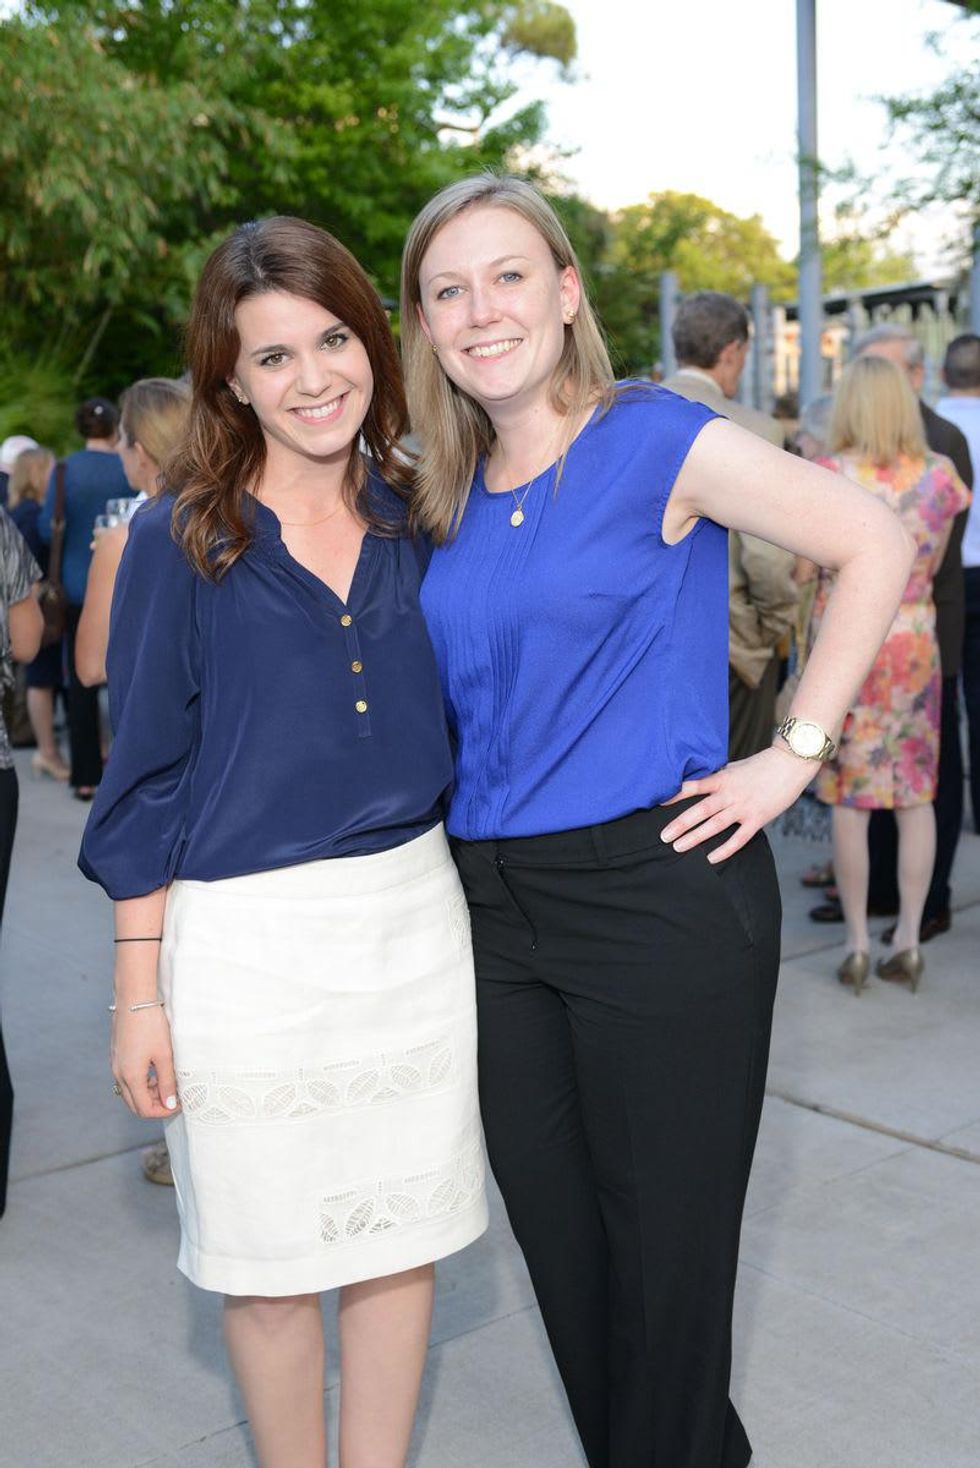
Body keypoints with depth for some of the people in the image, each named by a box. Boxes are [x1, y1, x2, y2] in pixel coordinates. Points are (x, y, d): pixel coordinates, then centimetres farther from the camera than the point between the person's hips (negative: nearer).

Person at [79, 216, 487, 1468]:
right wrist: (139, 990, -5)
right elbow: (146, 774, -4)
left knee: (402, 1236, 14)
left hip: (413, 922, 3)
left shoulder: (416, 517, 4)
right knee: (272, 1261, 11)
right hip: (244, 941, -3)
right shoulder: (182, 539, -6)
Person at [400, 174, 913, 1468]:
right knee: (558, 1244, 16)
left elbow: (875, 546, -8)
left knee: (666, 1254, 6)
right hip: (493, 900, 6)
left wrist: (797, 753, -10)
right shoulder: (446, 497, 10)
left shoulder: (655, 442, -8)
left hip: (659, 891, -6)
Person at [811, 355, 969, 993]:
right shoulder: (940, 475, -2)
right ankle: (909, 940, 14)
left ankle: (858, 945, 10)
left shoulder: (827, 477, -11)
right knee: (915, 795, 10)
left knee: (850, 799, 5)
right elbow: (932, 568, 8)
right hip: (915, 646, 3)